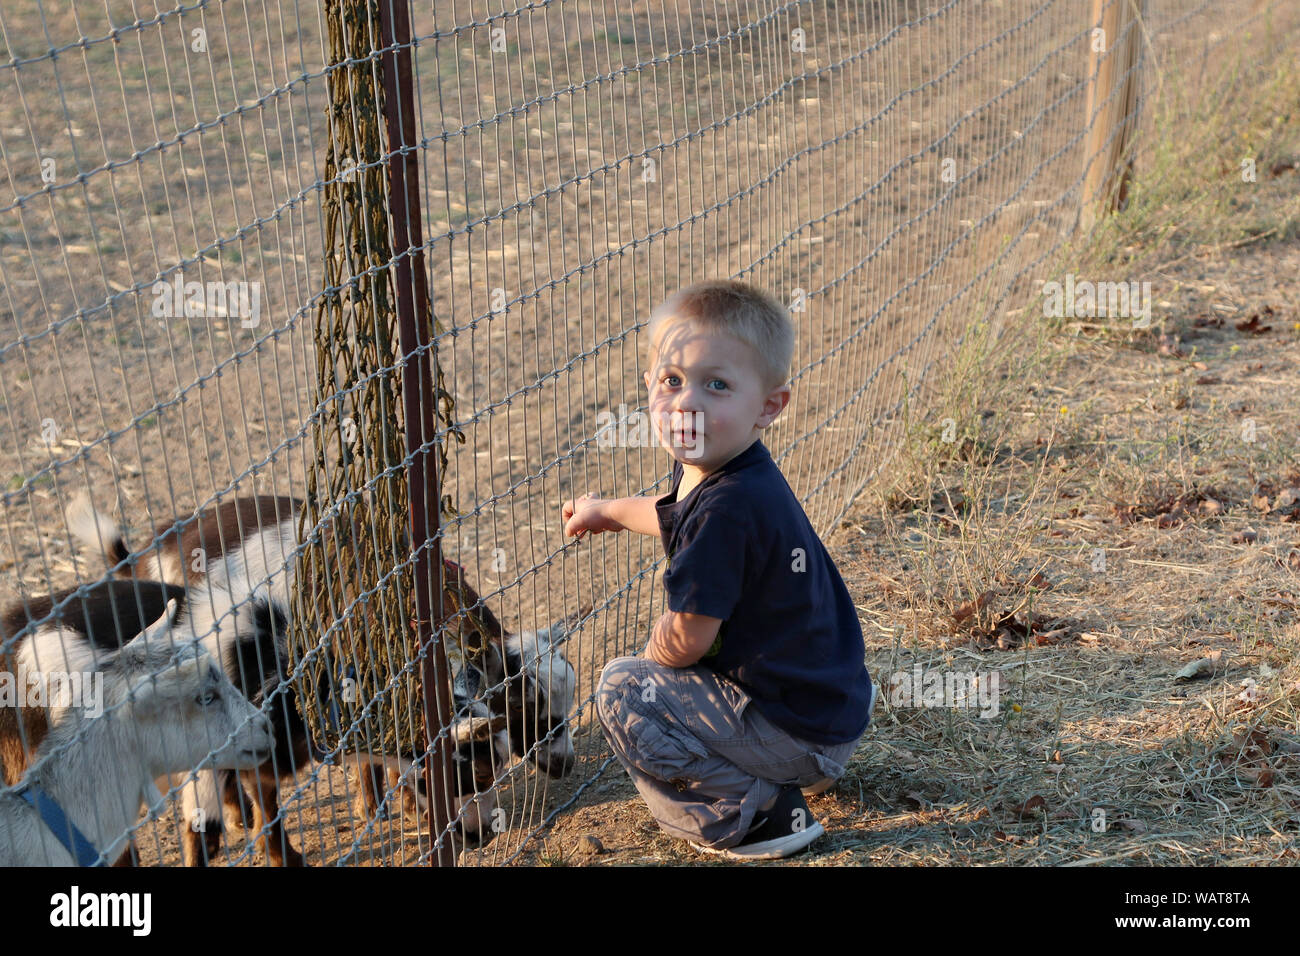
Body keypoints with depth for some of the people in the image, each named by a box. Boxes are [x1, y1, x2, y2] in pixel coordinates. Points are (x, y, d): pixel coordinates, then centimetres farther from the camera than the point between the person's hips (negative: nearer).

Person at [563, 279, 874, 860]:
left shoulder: (728, 507, -30)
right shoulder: (713, 472, -1)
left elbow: (686, 639, -23)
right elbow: (678, 515, 26)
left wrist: (651, 656, 0)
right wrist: (610, 511, 43)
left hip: (800, 730, -10)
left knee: (623, 691, -7)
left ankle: (754, 816, -3)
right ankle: (800, 771, 24)